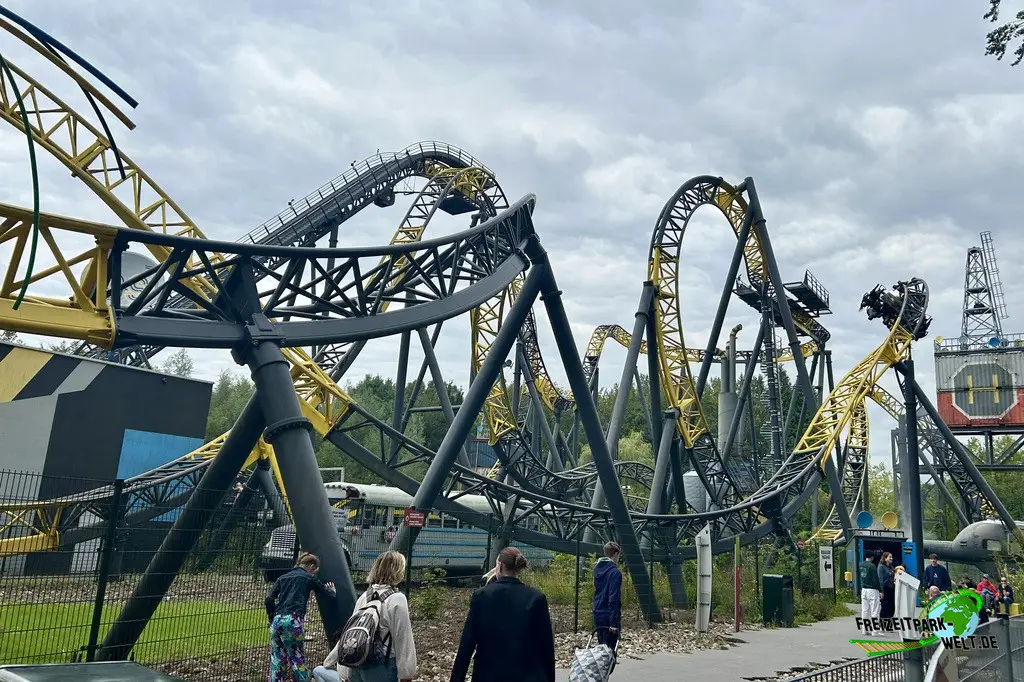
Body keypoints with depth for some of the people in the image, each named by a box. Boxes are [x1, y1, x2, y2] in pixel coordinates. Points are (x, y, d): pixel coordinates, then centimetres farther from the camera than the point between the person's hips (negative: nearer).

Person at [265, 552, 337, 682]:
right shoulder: (309, 578, 9)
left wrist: (272, 618, 18)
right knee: (298, 658, 2)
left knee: (278, 659, 10)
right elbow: (328, 594, 17)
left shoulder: (283, 577, 21)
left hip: (277, 620, 5)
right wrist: (332, 590, 38)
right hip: (293, 621, -5)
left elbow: (269, 598, 11)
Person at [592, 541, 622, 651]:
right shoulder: (615, 572, -15)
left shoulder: (597, 569, 10)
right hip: (609, 617, -8)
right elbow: (613, 599, -20)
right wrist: (614, 622, -20)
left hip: (597, 615, 8)